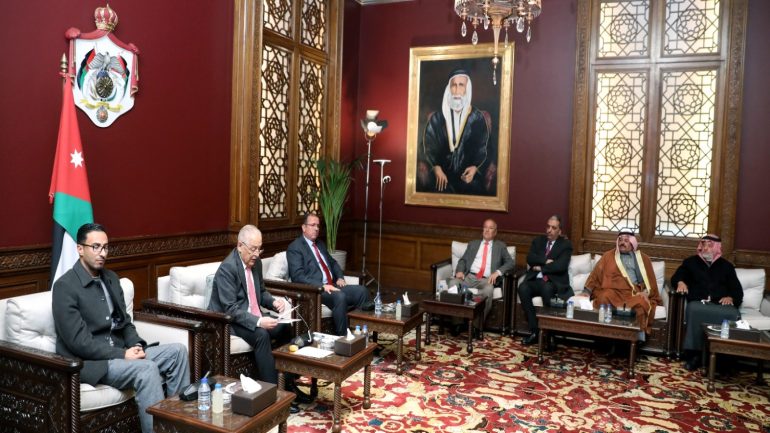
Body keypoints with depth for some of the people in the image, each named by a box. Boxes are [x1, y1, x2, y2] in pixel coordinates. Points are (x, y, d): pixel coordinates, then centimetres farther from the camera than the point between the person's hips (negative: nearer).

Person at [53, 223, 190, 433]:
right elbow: (78, 342, -19)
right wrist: (122, 354, -20)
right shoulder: (65, 286, -13)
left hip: (119, 353, 8)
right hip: (88, 362, -7)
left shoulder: (111, 278, 11)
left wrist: (136, 346, -6)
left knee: (177, 351, -8)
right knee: (147, 368, -30)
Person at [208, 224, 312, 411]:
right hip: (231, 320, -8)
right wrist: (258, 321, -36)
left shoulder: (255, 262, 3)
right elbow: (231, 309, -26)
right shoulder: (227, 268, -21)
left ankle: (289, 384, -1)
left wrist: (274, 301, -6)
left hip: (253, 316, 8)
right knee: (262, 335, -32)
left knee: (285, 328, -10)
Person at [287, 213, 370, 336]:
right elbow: (298, 276, -16)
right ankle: (342, 336, -22)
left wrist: (340, 278, 8)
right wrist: (322, 286, -24)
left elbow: (333, 263, 30)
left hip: (332, 286, 8)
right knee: (340, 297, -34)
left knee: (362, 291, -11)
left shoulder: (320, 244, 21)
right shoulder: (294, 247, -5)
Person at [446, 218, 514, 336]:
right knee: (452, 283, -30)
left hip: (486, 280, -2)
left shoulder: (500, 246, 19)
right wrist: (460, 271, -6)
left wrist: (497, 272, -12)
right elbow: (463, 260, 17)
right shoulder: (473, 243, 25)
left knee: (488, 290, -39)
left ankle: (477, 326, -28)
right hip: (469, 277, 2)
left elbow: (510, 262, 6)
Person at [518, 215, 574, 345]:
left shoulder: (566, 244, 5)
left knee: (547, 288, -38)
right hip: (535, 280, 3)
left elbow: (561, 266, -10)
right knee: (523, 288, -29)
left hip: (554, 282, -3)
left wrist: (541, 267, -6)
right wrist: (545, 260, -13)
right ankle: (534, 330, -23)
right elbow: (530, 258, 1)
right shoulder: (538, 240, 17)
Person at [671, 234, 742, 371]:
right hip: (698, 302, 0)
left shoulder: (726, 266, 23)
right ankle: (694, 354, -33)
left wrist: (731, 298, -7)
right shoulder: (691, 262, 22)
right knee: (694, 310, -37)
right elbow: (675, 277, 16)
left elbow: (737, 290, 16)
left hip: (721, 304, 1)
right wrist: (680, 282, -8)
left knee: (733, 315, -35)